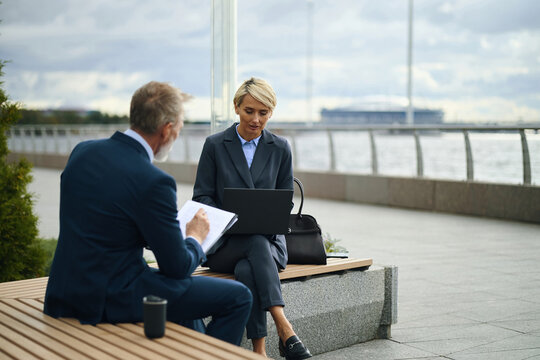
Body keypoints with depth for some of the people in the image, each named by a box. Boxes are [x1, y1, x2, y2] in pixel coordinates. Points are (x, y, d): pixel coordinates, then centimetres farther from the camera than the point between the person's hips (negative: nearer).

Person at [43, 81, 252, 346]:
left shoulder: (82, 151, 2)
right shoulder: (153, 182, -22)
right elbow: (178, 266, -14)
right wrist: (195, 237, 8)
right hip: (112, 300, -9)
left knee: (182, 288, 32)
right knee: (238, 297, 1)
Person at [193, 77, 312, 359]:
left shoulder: (280, 148, 9)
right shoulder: (215, 145, 4)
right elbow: (202, 196, 3)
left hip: (267, 239, 1)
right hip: (224, 242, -1)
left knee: (247, 270, -35)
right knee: (256, 243, -37)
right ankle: (284, 328, -45)